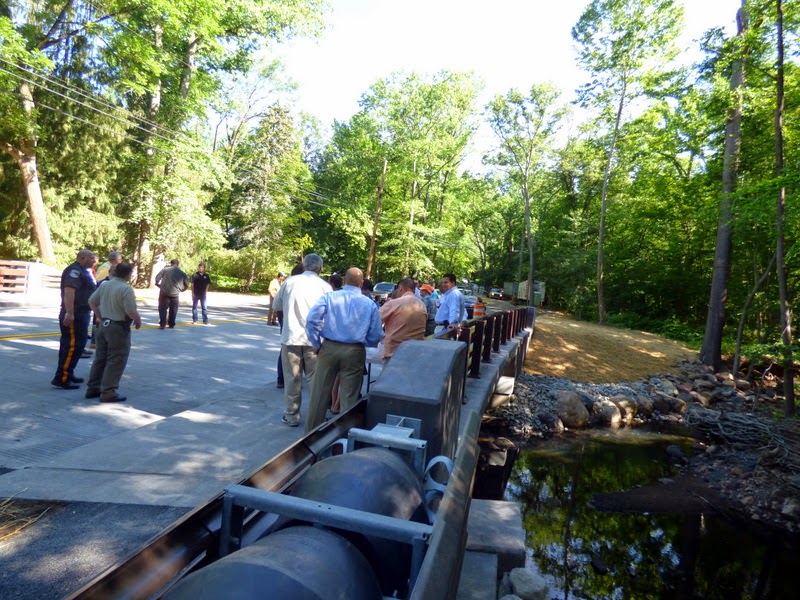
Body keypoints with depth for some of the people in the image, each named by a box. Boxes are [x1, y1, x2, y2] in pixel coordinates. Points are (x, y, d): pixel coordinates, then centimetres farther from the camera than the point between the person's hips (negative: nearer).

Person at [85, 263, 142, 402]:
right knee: (116, 361, 0)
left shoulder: (104, 285, 5)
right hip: (118, 328, -8)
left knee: (100, 358, 18)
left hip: (103, 325, 8)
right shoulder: (126, 289, -19)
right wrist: (138, 321, -4)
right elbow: (131, 312, -23)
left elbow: (92, 301, 14)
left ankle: (93, 388, 25)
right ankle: (108, 392, 2)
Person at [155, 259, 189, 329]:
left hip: (164, 292, -1)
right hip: (175, 294, 1)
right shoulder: (182, 273, 3)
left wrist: (158, 285, 13)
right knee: (173, 310, 14)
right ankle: (171, 325, 17)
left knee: (162, 308, 8)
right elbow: (187, 284, 7)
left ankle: (162, 324, 3)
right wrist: (180, 289, 21)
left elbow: (157, 278, -5)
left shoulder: (165, 270, -2)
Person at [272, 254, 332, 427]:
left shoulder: (289, 282, 1)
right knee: (315, 379, 9)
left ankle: (291, 416, 18)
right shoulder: (325, 286, -3)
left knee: (292, 378, 10)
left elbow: (276, 305, 13)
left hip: (291, 336, 1)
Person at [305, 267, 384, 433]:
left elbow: (312, 320, -9)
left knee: (319, 394, 12)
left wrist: (317, 345, 1)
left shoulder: (329, 297, -1)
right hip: (355, 352, 0)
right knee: (349, 398, 9)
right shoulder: (370, 304, 1)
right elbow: (376, 336, 0)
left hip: (329, 349, 1)